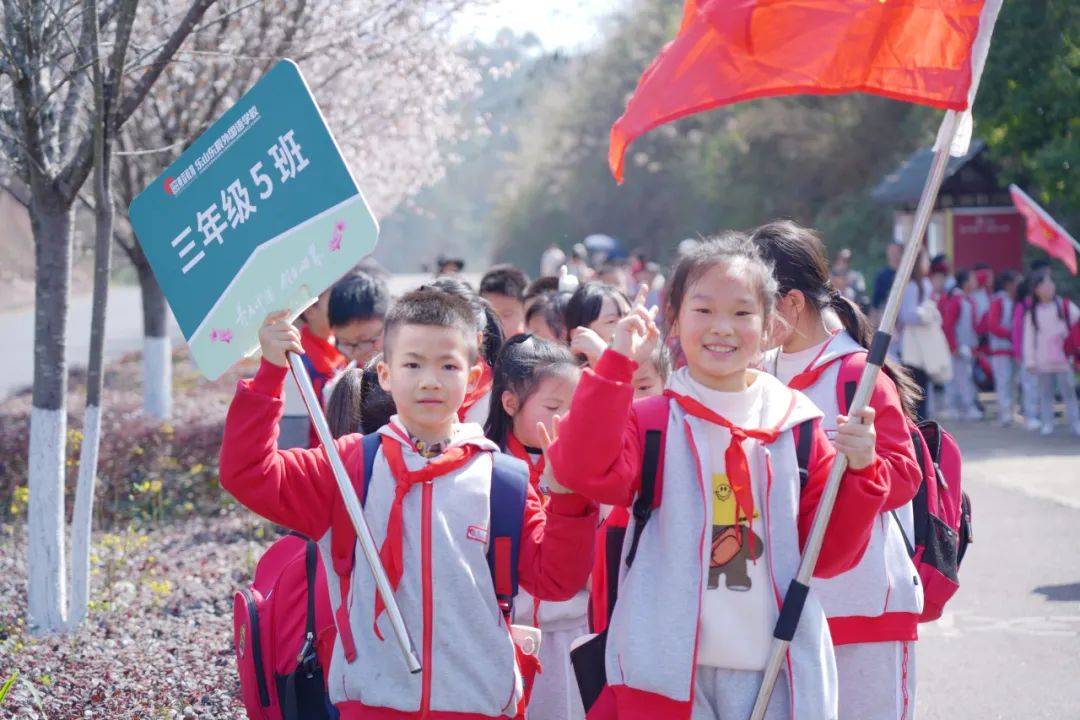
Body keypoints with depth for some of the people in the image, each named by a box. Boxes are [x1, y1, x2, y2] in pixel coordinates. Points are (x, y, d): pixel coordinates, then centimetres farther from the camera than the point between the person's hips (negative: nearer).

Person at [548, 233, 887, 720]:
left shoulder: (797, 426, 8)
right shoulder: (649, 421, 1)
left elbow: (827, 555, 8)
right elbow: (583, 471, -20)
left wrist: (858, 471, -7)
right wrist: (616, 362, -20)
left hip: (773, 673, 2)